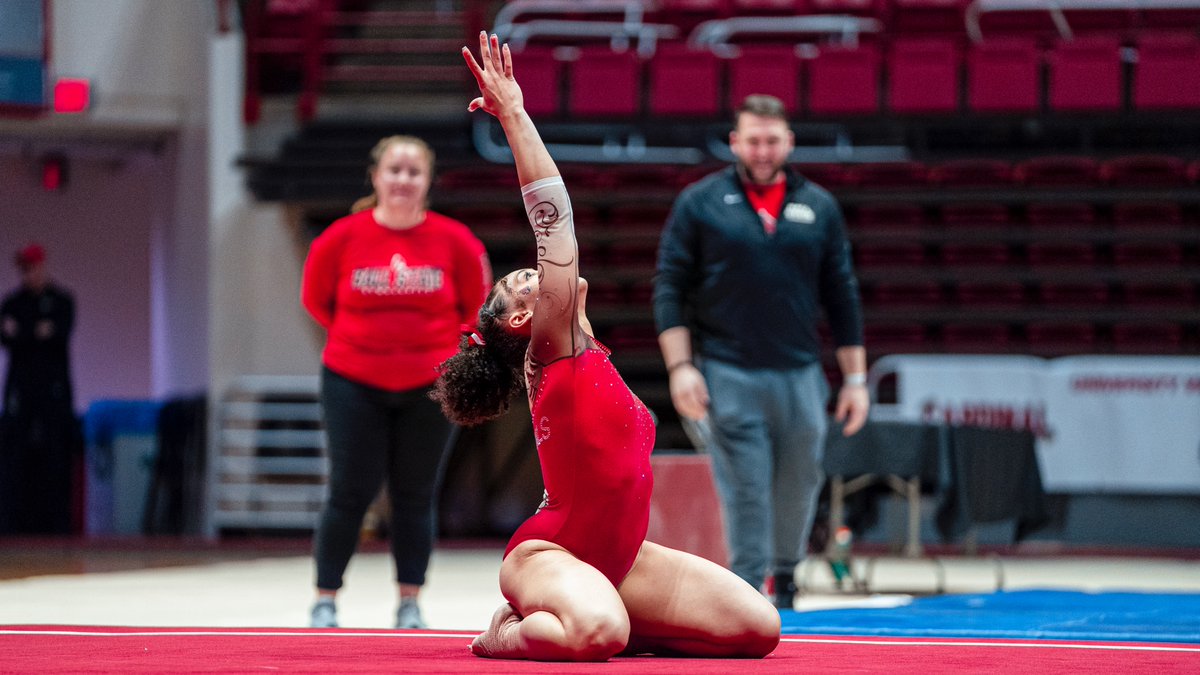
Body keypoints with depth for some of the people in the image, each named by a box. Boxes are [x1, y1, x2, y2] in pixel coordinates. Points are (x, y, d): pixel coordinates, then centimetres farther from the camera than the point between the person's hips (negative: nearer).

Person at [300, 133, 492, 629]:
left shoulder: (454, 241, -6)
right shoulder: (343, 237, -7)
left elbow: (476, 305, 8)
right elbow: (316, 299, 8)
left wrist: (432, 338, 3)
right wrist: (360, 335, 8)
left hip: (428, 386, 1)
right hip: (354, 383, -1)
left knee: (415, 497, 6)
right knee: (350, 494, -1)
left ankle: (410, 606, 16)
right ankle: (325, 603, 9)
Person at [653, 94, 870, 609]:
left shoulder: (818, 207, 11)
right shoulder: (700, 203, 3)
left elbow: (842, 297, 12)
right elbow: (671, 287, 1)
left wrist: (855, 378, 8)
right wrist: (681, 365, -9)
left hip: (800, 375, 3)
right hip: (728, 377, -3)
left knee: (798, 489, 8)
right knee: (745, 492, -7)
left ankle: (784, 577, 30)